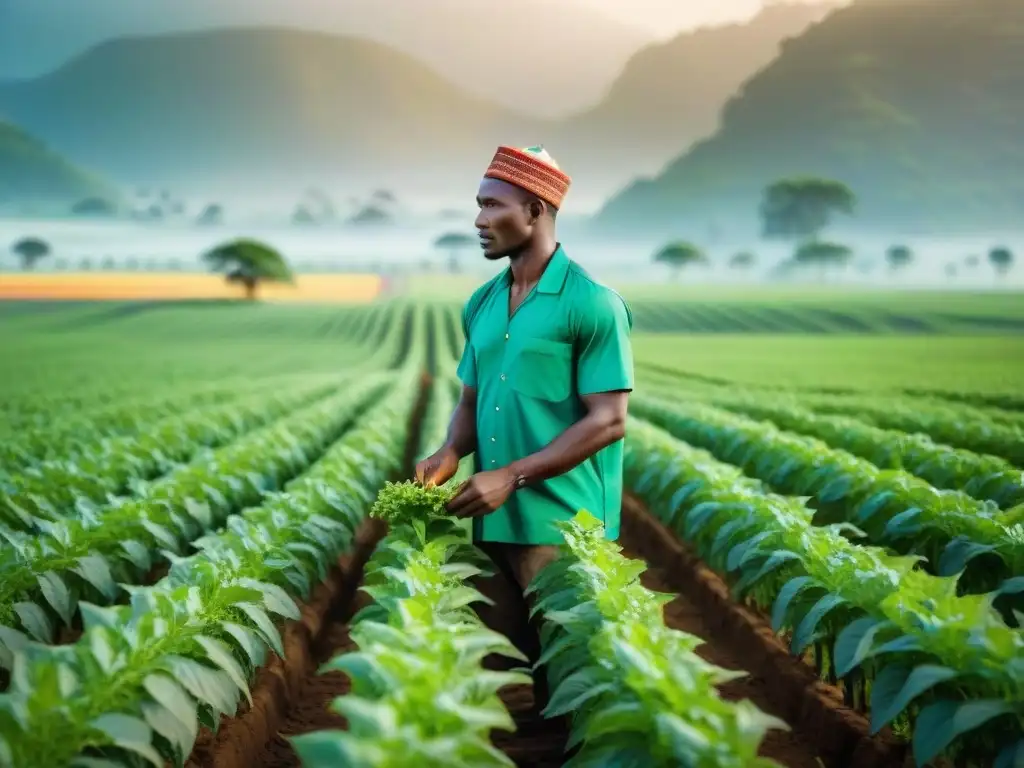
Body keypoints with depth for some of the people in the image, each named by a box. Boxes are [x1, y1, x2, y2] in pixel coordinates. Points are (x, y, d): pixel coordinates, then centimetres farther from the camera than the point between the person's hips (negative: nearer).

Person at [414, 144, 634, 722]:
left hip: (560, 525, -7)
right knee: (497, 659, 13)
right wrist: (450, 454, -6)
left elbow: (608, 421, -14)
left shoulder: (592, 303, -11)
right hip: (492, 520, 7)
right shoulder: (481, 305, 11)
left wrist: (512, 476, -18)